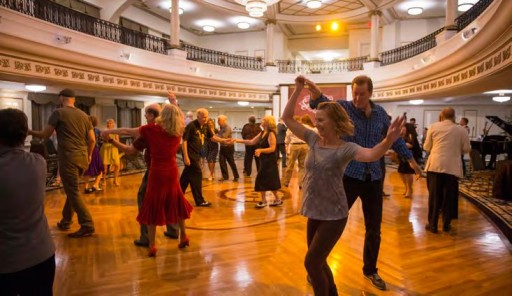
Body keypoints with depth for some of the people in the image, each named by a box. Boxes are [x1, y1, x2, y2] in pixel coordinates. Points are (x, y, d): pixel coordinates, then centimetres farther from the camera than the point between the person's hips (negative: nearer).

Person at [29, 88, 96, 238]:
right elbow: (92, 139, 11)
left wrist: (29, 132, 19)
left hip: (68, 157, -6)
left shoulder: (58, 112, -4)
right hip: (82, 158, 6)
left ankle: (87, 226, -4)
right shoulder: (84, 115, 11)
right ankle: (66, 221, 29)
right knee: (72, 189, 19)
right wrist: (89, 155, 26)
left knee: (73, 192, -2)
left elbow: (44, 135, 1)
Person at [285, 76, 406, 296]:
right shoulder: (313, 139, 0)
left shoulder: (345, 148, -16)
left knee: (311, 263, 0)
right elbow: (287, 118, 2)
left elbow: (372, 155, -36)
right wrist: (298, 89, -6)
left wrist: (388, 141, -56)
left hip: (333, 215, -6)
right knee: (318, 262, 20)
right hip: (314, 213, 6)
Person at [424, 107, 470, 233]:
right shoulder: (461, 130, 2)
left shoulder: (433, 126, 2)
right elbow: (467, 149, 6)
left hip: (435, 165, 0)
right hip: (452, 167, 0)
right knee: (449, 197, 10)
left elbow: (426, 147, 4)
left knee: (434, 196, 6)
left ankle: (432, 225, 12)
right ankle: (446, 225, 19)